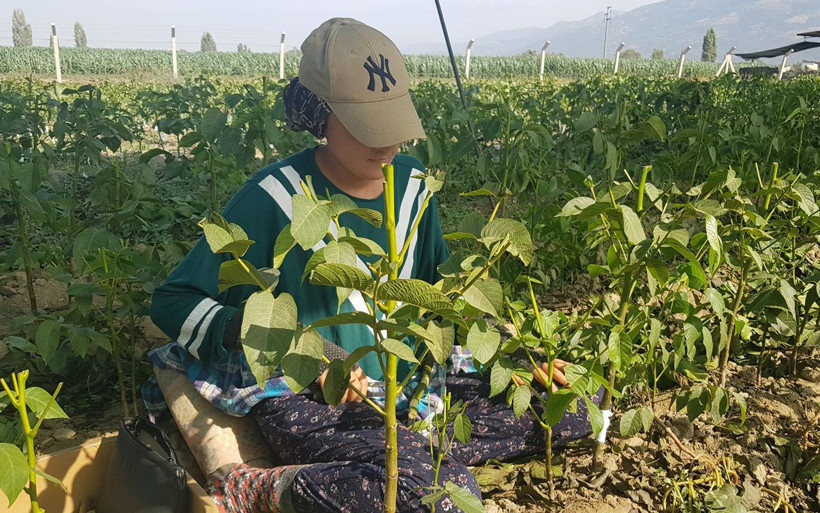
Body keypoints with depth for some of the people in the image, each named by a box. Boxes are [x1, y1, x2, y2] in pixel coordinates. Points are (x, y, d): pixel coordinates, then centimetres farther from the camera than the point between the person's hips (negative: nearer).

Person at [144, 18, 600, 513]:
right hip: (308, 398, -6)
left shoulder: (413, 185, 3)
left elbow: (442, 288, 18)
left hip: (412, 379, 7)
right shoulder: (274, 199, -13)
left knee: (574, 406, -2)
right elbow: (172, 302, -7)